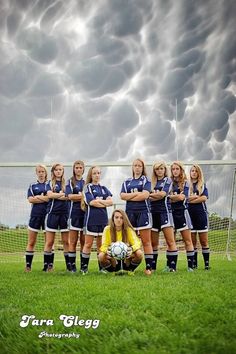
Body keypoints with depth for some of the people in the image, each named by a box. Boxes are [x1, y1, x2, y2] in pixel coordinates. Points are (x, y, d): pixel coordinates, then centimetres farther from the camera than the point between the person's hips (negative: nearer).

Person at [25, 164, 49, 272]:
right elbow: (30, 199, -4)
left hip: (47, 214, -1)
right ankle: (28, 265, 6)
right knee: (31, 242, 1)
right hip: (35, 214, 1)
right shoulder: (32, 186, 11)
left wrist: (39, 197, -8)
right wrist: (45, 198, -8)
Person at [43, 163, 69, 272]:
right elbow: (50, 195, -10)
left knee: (66, 241, 3)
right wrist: (63, 194, -7)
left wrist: (56, 196, -8)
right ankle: (47, 265, 5)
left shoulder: (66, 183, 12)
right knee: (49, 242, 0)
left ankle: (68, 264, 8)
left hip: (64, 213, 1)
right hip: (52, 213, -1)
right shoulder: (50, 183, 9)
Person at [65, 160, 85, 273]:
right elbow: (69, 196, -7)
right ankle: (72, 265, 1)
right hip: (74, 213, -2)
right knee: (73, 241, -3)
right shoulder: (70, 182, 7)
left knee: (84, 241, 4)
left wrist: (77, 196, -7)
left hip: (85, 212, 2)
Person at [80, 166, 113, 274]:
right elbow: (91, 202, -12)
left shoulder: (104, 188, 15)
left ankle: (102, 267, 13)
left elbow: (111, 201, 1)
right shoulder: (88, 187, 1)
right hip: (91, 219, -4)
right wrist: (105, 203, -4)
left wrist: (99, 201, -11)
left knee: (101, 244, 8)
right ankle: (84, 267, 3)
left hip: (103, 219, 4)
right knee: (88, 244, -2)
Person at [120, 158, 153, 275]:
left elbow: (145, 195, -9)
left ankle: (148, 267, -7)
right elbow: (122, 196, 1)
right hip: (130, 212, 3)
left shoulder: (146, 180, 7)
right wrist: (137, 193, -8)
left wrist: (129, 197, -4)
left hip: (143, 212, -3)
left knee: (146, 241, -6)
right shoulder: (127, 182, 16)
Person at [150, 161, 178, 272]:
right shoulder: (152, 182, 16)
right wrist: (157, 195, -11)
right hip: (153, 212, 4)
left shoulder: (168, 180, 5)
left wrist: (151, 195, 0)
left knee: (170, 241, -9)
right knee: (153, 243, 6)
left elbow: (163, 194, -9)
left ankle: (172, 266, -9)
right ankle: (152, 266, 13)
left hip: (165, 212, -4)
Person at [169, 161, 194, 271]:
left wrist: (170, 196, -3)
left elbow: (182, 197, -12)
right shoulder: (170, 183, 12)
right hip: (171, 212, 4)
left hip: (182, 212, -4)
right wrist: (176, 197, -8)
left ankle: (190, 265, -2)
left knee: (188, 241, -4)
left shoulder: (185, 183, 2)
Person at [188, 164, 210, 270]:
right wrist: (196, 196, -7)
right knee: (192, 241, 2)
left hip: (201, 214, 0)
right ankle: (194, 264, 8)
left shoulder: (203, 185, 10)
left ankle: (207, 264, 2)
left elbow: (204, 198, -6)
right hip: (190, 214, 0)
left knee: (204, 241, -1)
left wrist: (191, 199, -7)